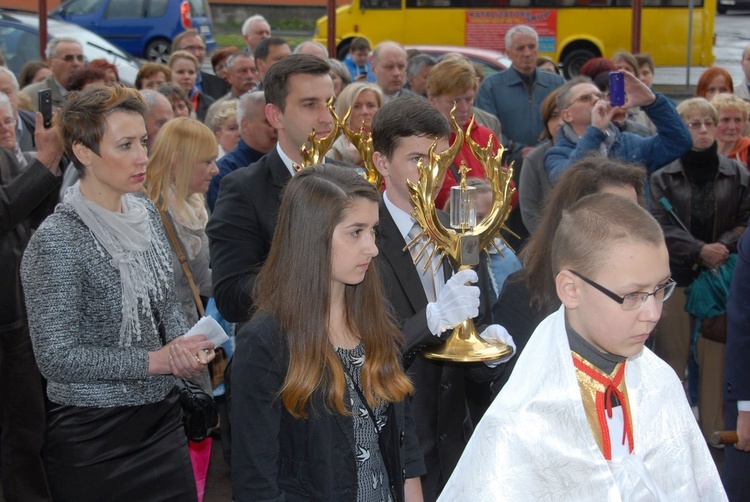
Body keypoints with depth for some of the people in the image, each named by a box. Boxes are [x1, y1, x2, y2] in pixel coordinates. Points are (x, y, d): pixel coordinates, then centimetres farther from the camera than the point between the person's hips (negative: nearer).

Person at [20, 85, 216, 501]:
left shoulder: (146, 215, 5)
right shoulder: (56, 241, -17)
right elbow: (56, 357, -18)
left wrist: (183, 343, -6)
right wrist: (155, 360, -20)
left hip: (163, 416, 7)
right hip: (92, 435, -6)